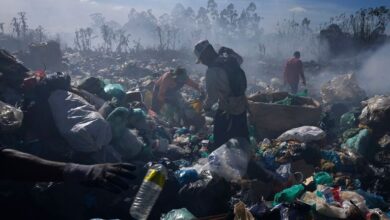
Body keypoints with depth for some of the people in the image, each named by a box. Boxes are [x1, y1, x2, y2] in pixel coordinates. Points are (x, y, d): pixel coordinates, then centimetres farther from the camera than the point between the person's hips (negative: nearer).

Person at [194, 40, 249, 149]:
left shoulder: (212, 71, -26)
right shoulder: (230, 59, -5)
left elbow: (212, 96, -18)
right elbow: (240, 59, 21)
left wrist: (206, 106, 1)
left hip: (227, 111, -8)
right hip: (242, 106, 8)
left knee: (220, 141, 10)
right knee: (242, 137, 25)